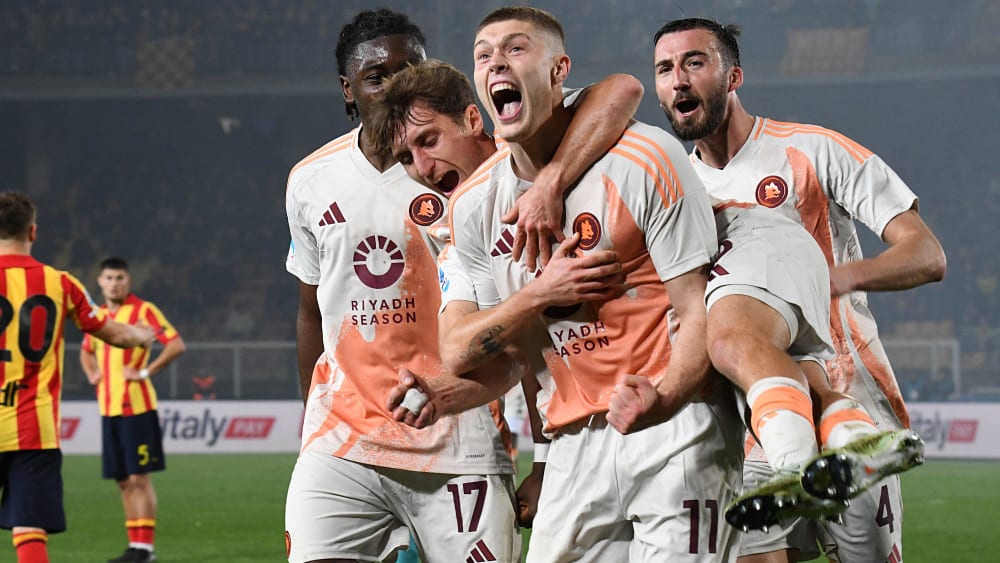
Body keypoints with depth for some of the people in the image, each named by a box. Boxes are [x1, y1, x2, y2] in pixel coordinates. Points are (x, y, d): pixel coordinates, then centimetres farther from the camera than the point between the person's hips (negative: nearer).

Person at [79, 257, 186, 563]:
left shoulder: (143, 310, -6)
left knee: (139, 477, -7)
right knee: (123, 480, 8)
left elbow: (176, 345, -15)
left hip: (137, 407, -7)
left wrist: (145, 371, -16)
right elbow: (86, 351, 33)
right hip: (108, 408, 7)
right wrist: (91, 374, 14)